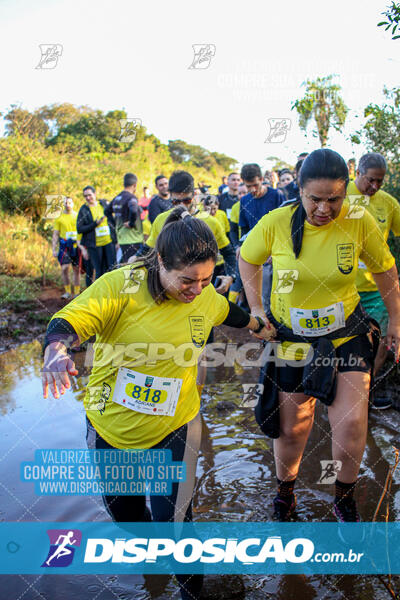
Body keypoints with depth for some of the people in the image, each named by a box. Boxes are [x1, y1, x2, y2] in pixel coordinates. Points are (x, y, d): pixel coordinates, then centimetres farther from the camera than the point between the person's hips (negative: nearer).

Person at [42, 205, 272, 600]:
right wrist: (57, 350, -50)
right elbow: (67, 322, -28)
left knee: (173, 521, 1)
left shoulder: (207, 297, -7)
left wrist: (258, 326, 33)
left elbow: (228, 313, 16)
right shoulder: (122, 285, -21)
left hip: (173, 430, 1)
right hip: (110, 425, 0)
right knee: (123, 510, 22)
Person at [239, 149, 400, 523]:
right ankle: (285, 490, 43)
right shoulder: (276, 223, -15)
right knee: (291, 430, 12)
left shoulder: (360, 222, -14)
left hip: (347, 335, 0)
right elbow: (247, 259, 4)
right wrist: (255, 308, -3)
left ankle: (344, 499, 25)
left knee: (351, 425, -6)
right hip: (291, 338, 0)